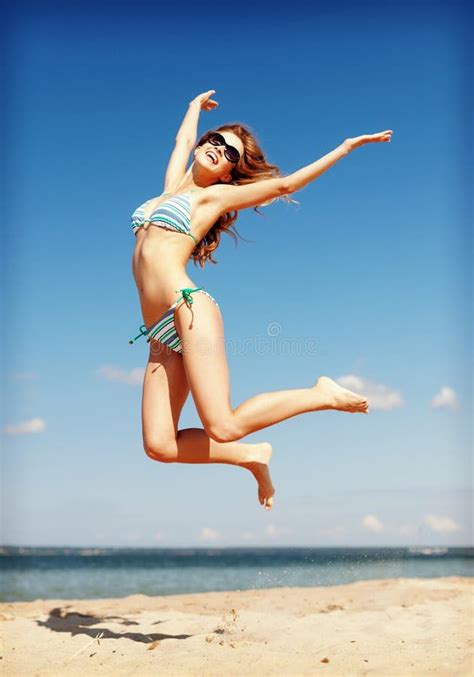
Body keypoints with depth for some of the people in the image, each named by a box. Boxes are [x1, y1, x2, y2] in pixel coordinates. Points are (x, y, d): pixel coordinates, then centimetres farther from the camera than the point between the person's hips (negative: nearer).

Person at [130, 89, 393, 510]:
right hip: (162, 336, 6)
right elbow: (185, 138, 40)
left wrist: (346, 147, 11)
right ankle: (250, 457, 12)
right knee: (159, 446, -9)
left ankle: (322, 395, 3)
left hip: (188, 310, -6)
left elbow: (284, 184, 10)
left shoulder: (214, 196, 9)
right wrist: (196, 106, 59)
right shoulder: (173, 185, 25)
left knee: (223, 428, -19)